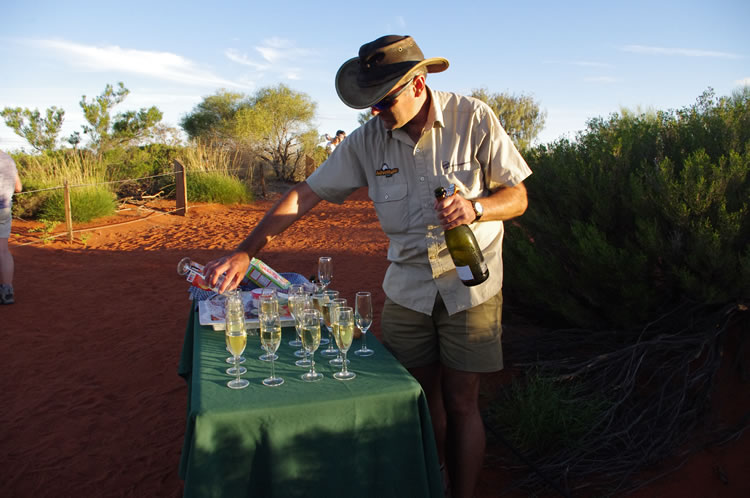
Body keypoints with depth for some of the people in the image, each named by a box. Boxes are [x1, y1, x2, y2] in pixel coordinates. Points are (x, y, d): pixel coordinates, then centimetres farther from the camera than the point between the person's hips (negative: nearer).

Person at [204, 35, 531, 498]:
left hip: (469, 283, -2)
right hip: (407, 286, 3)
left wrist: (475, 208, -27)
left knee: (461, 403, 2)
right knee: (423, 395, 11)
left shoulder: (473, 118, -10)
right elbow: (304, 194, -4)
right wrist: (245, 252, -11)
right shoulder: (367, 140, -4)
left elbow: (517, 196, -5)